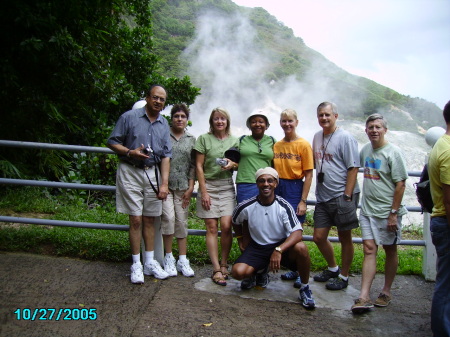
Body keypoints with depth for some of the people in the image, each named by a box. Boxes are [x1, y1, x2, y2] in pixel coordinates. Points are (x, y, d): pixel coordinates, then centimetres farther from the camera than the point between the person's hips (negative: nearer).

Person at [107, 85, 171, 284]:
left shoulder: (164, 124, 10)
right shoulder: (129, 117, -2)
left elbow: (166, 155, 6)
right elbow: (112, 142, 0)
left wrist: (164, 183, -2)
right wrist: (130, 152, -18)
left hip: (153, 173, 4)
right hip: (130, 172, -4)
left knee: (150, 219, 8)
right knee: (136, 219, -3)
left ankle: (150, 262, 18)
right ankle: (136, 265, 8)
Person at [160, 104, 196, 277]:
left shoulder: (192, 139, 11)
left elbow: (193, 165, 9)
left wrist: (190, 188, 2)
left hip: (183, 186, 2)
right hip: (165, 184, -2)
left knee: (182, 221, 3)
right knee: (168, 217, -13)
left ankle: (182, 260, 10)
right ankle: (169, 258, 1)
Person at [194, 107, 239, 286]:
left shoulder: (234, 140, 10)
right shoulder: (204, 139, 2)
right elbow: (199, 166, 0)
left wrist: (233, 164, -8)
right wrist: (203, 191, -6)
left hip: (227, 186, 2)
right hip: (208, 185, -1)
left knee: (226, 226, -8)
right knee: (211, 227, -3)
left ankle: (224, 264, 10)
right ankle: (216, 269, 2)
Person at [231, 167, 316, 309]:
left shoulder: (284, 206, -16)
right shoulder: (246, 207, -10)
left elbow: (297, 232, -25)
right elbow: (235, 221, 14)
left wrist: (278, 250, -38)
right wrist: (240, 239, 11)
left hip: (282, 246, -2)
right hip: (257, 248, 2)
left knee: (301, 247, -34)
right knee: (238, 272, -23)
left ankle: (305, 288, -6)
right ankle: (261, 271, 17)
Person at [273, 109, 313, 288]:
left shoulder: (303, 145, -6)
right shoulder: (277, 145, 8)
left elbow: (309, 174, -8)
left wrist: (303, 201, -13)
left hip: (294, 189, -5)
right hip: (277, 188, 5)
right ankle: (294, 269, 23)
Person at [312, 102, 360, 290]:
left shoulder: (345, 138, -10)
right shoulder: (317, 137, 12)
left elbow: (353, 168, -14)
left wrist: (347, 196, -17)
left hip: (342, 197, -7)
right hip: (323, 197, 7)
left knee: (345, 238, 7)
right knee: (319, 237, 11)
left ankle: (344, 277, 23)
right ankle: (333, 269, 34)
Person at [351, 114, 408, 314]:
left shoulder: (393, 152, -11)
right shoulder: (365, 149, 6)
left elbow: (400, 184, -13)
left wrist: (393, 213, -15)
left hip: (387, 212, -4)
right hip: (367, 210, 4)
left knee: (390, 251, 10)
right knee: (369, 249, -1)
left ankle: (386, 291, 26)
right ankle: (364, 297, -4)